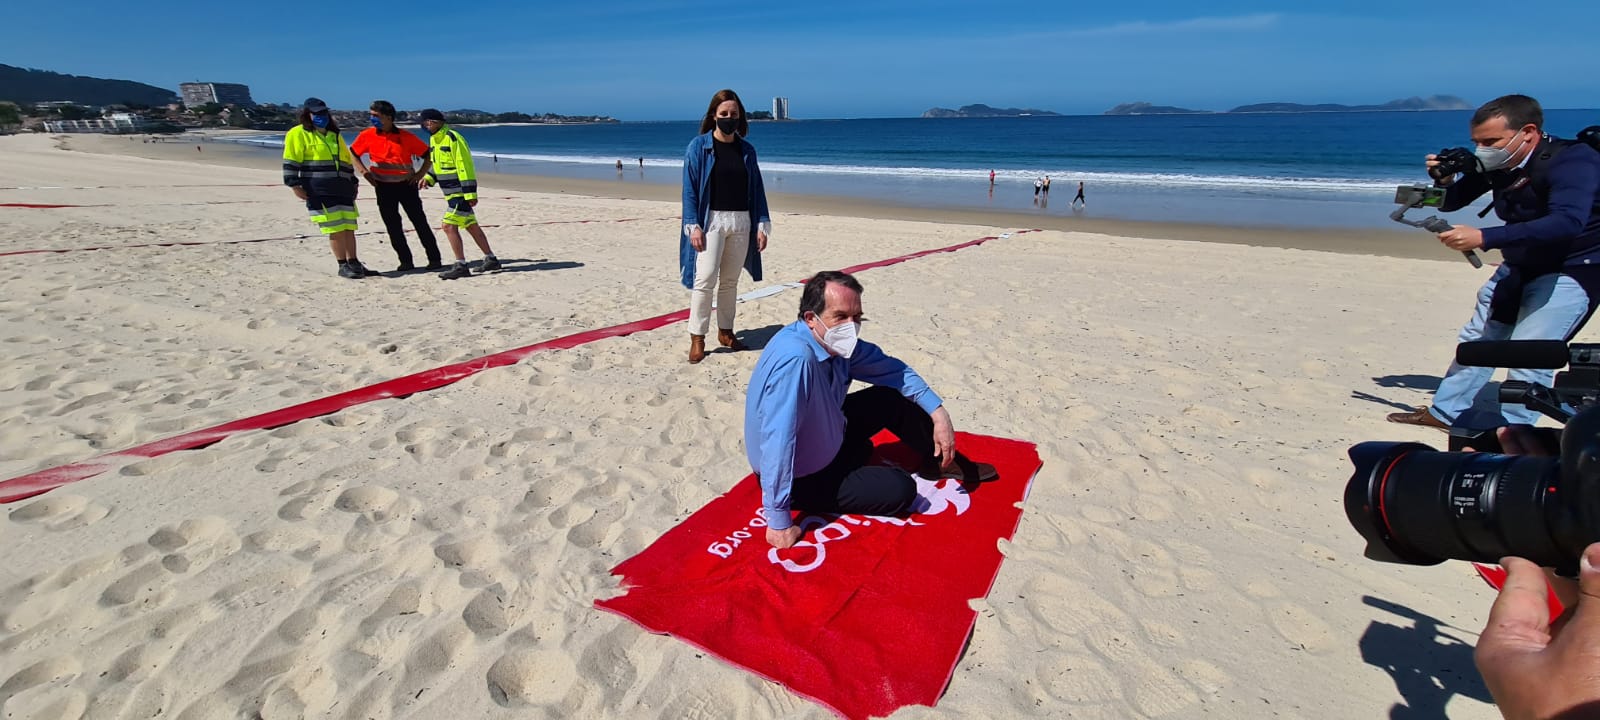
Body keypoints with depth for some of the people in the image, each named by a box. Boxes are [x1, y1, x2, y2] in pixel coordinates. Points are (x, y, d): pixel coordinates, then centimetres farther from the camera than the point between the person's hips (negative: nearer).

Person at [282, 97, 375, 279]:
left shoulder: (334, 135, 20)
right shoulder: (298, 134, 0)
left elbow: (346, 160, 26)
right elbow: (291, 162, -5)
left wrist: (353, 183, 23)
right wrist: (295, 185, -12)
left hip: (343, 190, 6)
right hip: (319, 192, -6)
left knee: (349, 229, 5)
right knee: (336, 230, -8)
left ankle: (353, 263, 12)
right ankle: (343, 266, -2)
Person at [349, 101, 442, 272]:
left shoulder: (406, 137, -4)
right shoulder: (367, 135, 1)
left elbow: (428, 155, 3)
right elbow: (352, 153, 13)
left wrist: (420, 173, -5)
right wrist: (364, 171, 1)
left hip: (407, 185, -2)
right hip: (384, 187, 2)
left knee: (420, 222, -2)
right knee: (393, 226, 3)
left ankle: (435, 260, 3)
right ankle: (406, 262, 10)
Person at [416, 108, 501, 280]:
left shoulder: (452, 138, -15)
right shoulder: (433, 140, 14)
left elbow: (465, 166, -19)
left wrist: (470, 193, -21)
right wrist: (428, 178, 5)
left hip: (460, 192, -10)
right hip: (451, 193, 10)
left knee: (449, 226, -12)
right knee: (471, 226, 14)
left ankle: (461, 266, -6)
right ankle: (491, 259, 22)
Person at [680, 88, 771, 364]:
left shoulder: (747, 150, 10)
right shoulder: (699, 146, -1)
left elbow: (757, 188, 11)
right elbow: (690, 188, -4)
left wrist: (762, 224, 4)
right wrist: (693, 225, -13)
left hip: (741, 221, 4)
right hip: (711, 219, -4)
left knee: (730, 280, 10)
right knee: (705, 279, -11)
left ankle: (725, 332, 21)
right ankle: (697, 338, -4)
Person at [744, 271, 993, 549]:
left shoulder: (839, 344, -10)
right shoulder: (796, 360, -38)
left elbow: (893, 370, 1)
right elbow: (778, 442, -40)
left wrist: (939, 413, -7)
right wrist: (779, 523, -36)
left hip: (827, 439, 8)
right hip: (800, 479, -8)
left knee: (893, 399, 3)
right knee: (900, 489, -11)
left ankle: (944, 461, 25)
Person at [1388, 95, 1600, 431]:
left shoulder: (1572, 161, -25)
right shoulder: (1498, 164, -4)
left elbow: (1566, 222, -40)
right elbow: (1450, 202, 8)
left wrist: (1484, 238, -50)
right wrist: (1445, 180, -15)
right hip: (1520, 266, 8)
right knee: (1477, 338, 11)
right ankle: (1445, 411, 21)